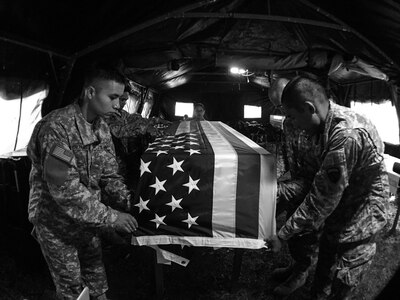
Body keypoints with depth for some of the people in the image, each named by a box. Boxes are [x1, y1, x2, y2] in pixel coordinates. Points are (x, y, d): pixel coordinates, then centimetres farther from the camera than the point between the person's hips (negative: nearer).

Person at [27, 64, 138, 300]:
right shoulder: (57, 128, -29)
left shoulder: (102, 127, -3)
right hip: (56, 223, -6)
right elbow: (65, 190, -31)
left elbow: (109, 174, 3)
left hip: (88, 217, 6)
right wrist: (111, 216, -29)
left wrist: (129, 201, -12)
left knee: (96, 273, 20)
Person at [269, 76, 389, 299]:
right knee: (322, 282, 20)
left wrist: (283, 235, -21)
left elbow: (321, 200, -28)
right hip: (338, 216, 8)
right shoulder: (332, 121, -3)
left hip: (356, 226, -8)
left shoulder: (347, 134, -31)